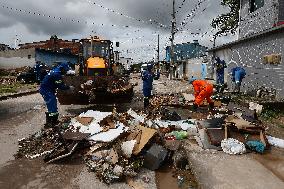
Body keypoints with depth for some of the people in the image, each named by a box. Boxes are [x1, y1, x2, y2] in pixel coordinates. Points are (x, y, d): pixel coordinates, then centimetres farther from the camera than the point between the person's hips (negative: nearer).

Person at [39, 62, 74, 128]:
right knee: (51, 105, -9)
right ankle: (48, 123, -3)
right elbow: (60, 86, -21)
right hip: (46, 91, -11)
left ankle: (54, 120, 28)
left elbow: (60, 83, 18)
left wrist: (66, 86, 5)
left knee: (54, 105, 17)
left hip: (49, 90, 11)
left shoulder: (56, 72, 10)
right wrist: (69, 87, -11)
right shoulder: (56, 74, -23)